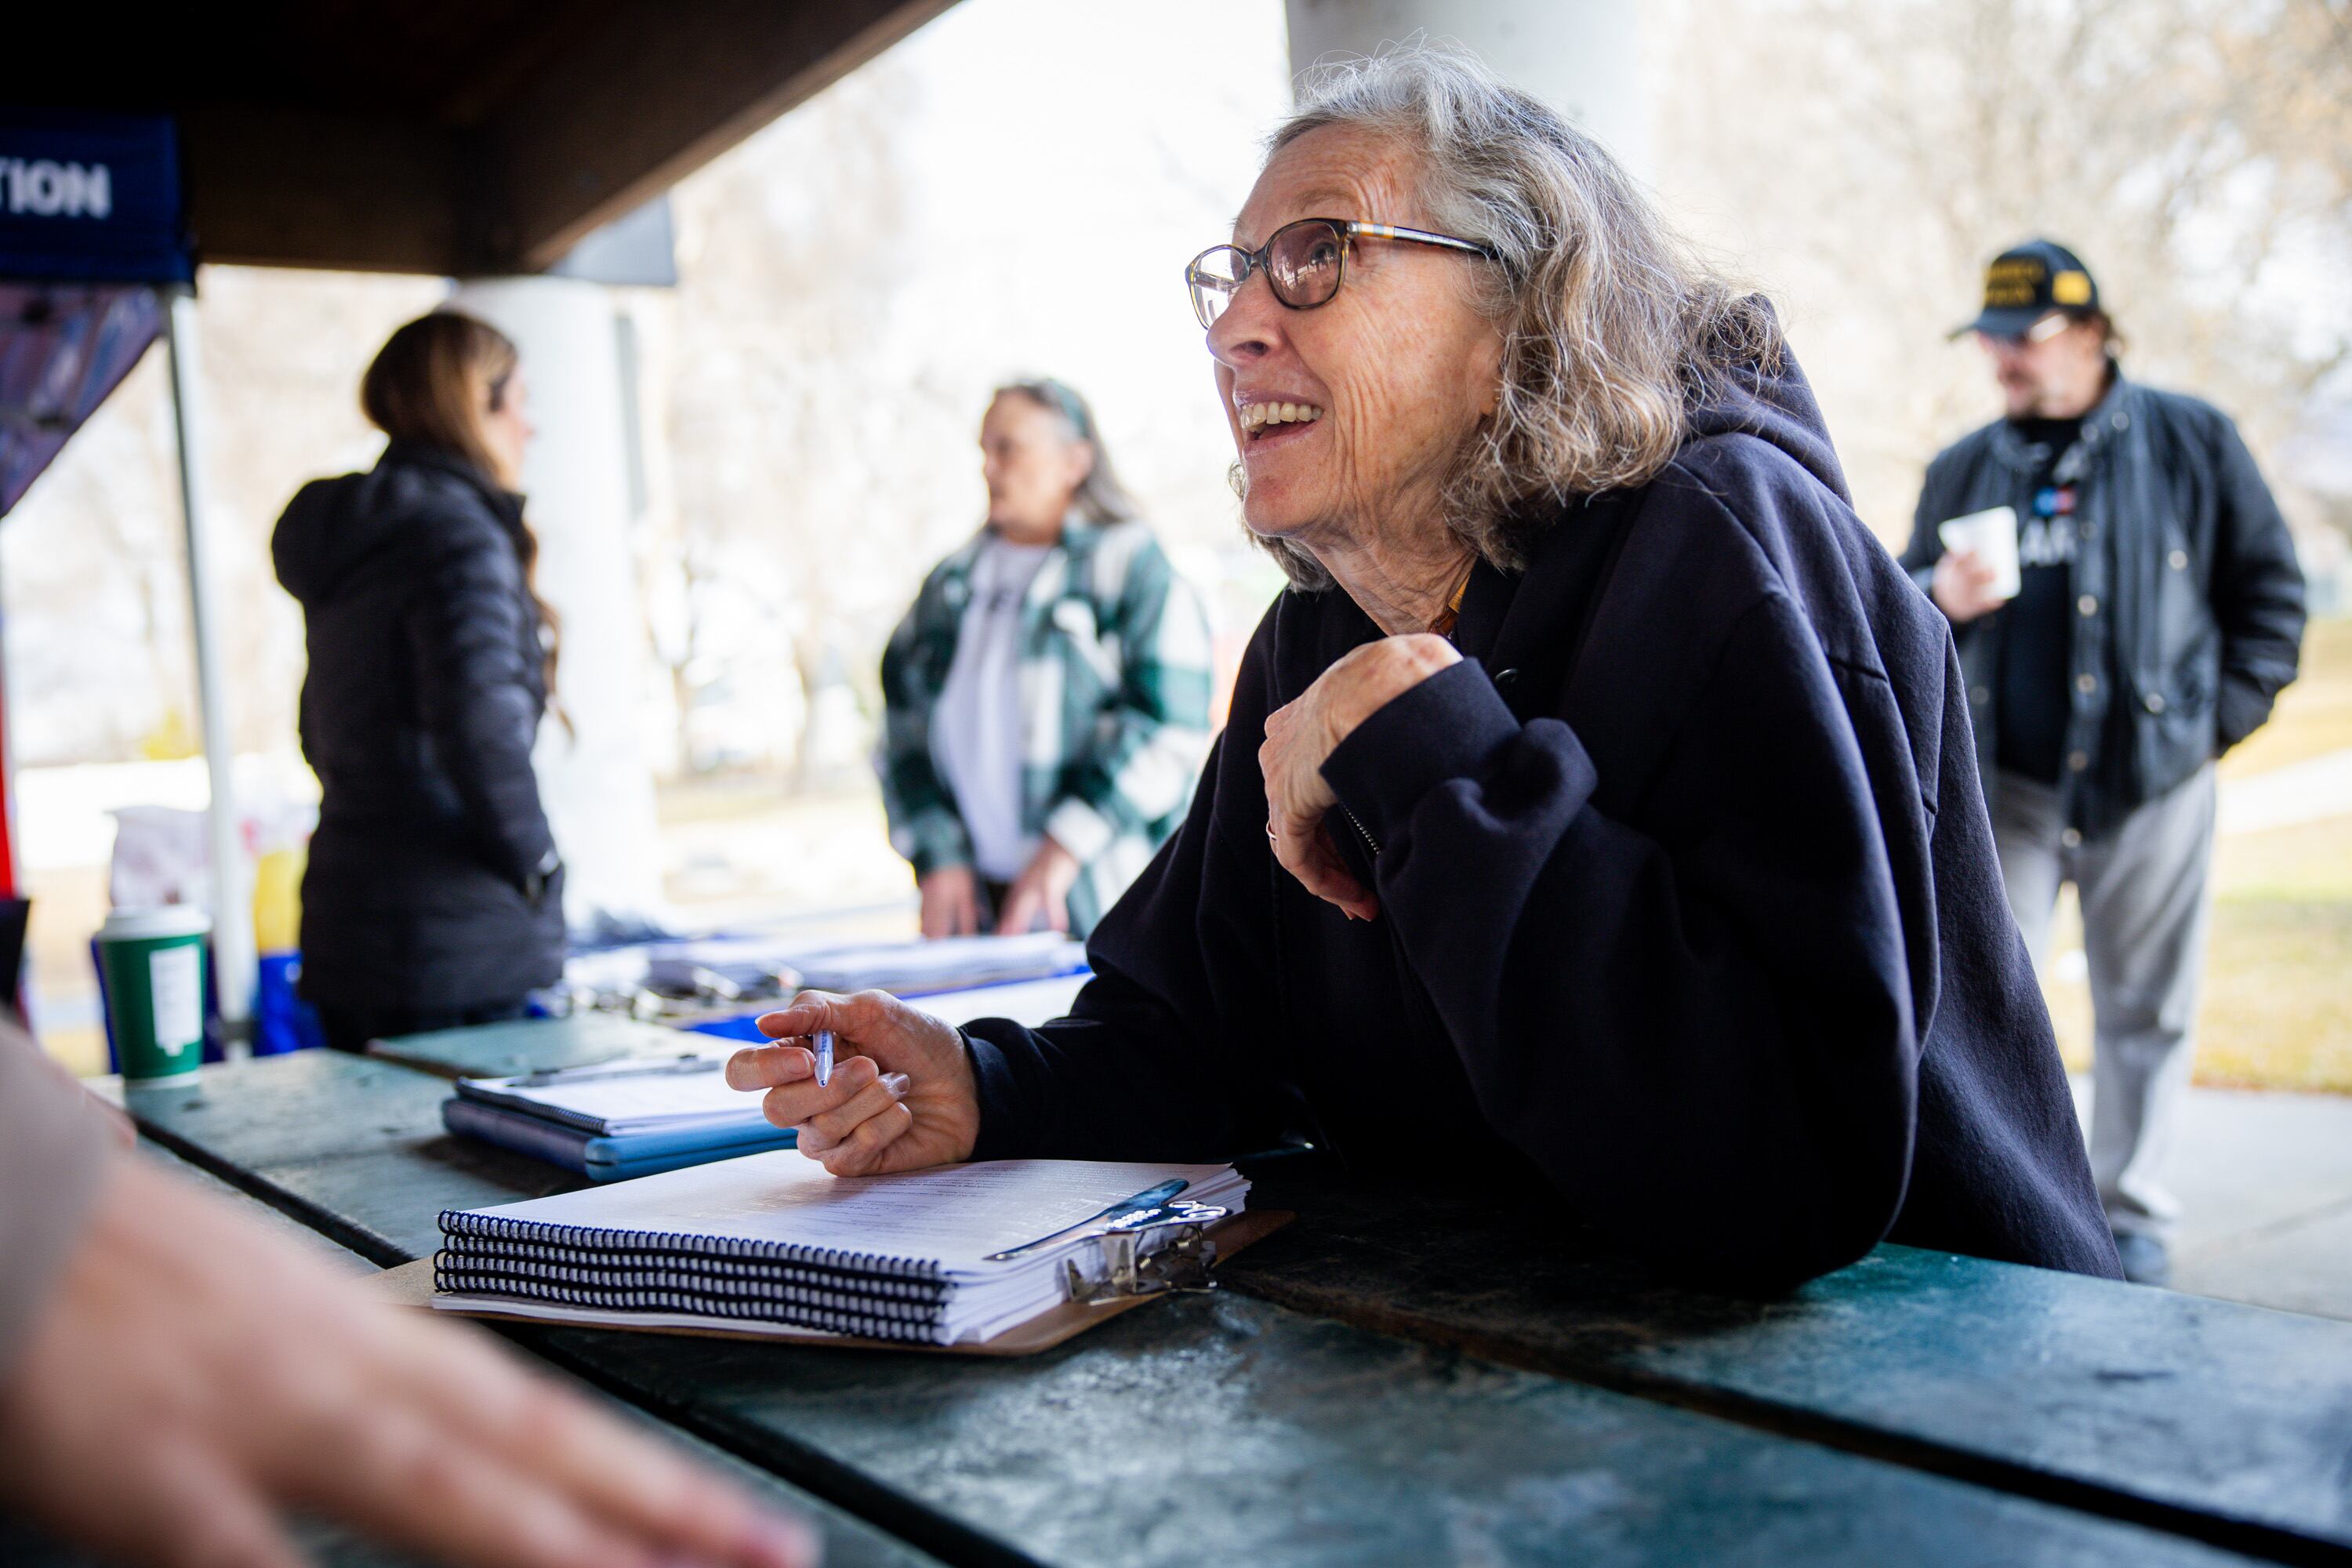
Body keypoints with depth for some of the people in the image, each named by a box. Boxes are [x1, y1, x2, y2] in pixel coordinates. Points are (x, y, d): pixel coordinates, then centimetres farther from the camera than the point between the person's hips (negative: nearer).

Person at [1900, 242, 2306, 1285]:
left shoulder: (2192, 440, 5)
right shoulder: (1962, 470, 12)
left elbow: (2268, 588, 8)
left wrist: (2223, 716, -1)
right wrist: (1939, 597, -5)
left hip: (2152, 779, -1)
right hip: (2004, 782, 2)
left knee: (2144, 1005, 7)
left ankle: (2131, 1213, 20)